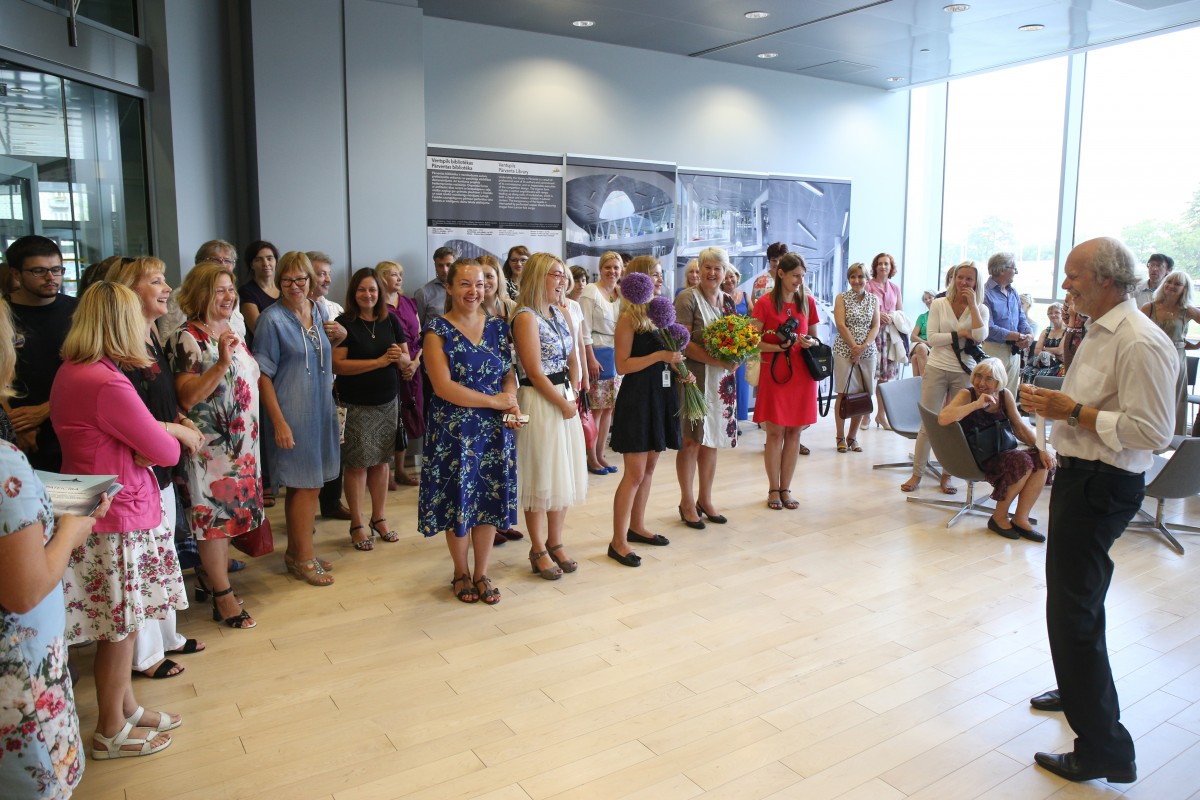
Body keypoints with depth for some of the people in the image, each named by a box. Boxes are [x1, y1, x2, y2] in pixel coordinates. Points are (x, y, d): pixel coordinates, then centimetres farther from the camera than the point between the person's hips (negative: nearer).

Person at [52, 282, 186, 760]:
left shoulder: (71, 372, 6)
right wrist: (173, 435, 4)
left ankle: (127, 708, 37)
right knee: (121, 626, 7)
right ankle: (111, 733, 25)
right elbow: (165, 451, -19)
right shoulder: (106, 384, -25)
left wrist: (157, 431, -8)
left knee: (123, 623, 21)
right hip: (117, 519, -9)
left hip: (99, 510, 9)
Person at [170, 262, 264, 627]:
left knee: (228, 512, 14)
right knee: (214, 514, 0)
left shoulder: (233, 332, 11)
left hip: (242, 442, 8)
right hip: (210, 444, -8)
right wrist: (222, 363, -32)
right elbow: (187, 397, -22)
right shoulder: (187, 339, -13)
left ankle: (208, 578, 29)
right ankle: (223, 597, 9)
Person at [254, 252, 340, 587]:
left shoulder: (318, 312, 9)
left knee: (302, 485, 14)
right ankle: (304, 558, 11)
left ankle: (295, 551, 27)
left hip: (320, 410, 7)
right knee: (306, 484, -2)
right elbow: (263, 374, -13)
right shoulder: (273, 319, -11)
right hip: (292, 413, -7)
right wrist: (279, 421, -17)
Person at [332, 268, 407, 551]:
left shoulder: (390, 321, 7)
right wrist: (379, 361, -18)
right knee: (358, 463, 0)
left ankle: (378, 518, 23)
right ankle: (357, 524, 13)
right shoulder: (345, 323, -7)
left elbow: (407, 357, 12)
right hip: (356, 405, -4)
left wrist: (399, 356, -12)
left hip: (387, 402, 4)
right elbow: (338, 365, -15)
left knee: (381, 461, 9)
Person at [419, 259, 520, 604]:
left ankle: (481, 574, 26)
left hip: (495, 430, 4)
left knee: (490, 499, 9)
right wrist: (494, 401, -14)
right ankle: (461, 573, 29)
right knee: (459, 501, 7)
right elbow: (444, 387, -16)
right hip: (454, 430, -4)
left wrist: (512, 402, -12)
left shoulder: (498, 326, 6)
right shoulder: (438, 330, -8)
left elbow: (510, 374, 9)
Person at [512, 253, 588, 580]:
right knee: (541, 477, 1)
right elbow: (534, 372, -17)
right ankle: (538, 551, 15)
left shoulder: (560, 314, 11)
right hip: (539, 402, -8)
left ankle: (555, 543, 26)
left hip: (565, 399, 8)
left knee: (565, 475, 12)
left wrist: (574, 397, 4)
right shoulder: (526, 317, -14)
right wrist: (563, 404, -10)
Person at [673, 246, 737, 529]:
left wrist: (734, 360, -1)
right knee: (691, 441, -1)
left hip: (721, 378, 6)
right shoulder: (687, 298, -7)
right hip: (694, 377, -6)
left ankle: (705, 499, 24)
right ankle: (687, 502, 12)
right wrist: (715, 360, -22)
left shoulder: (727, 300, 14)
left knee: (711, 441, 11)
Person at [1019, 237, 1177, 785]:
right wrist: (1052, 404, 10)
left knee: (1073, 611, -7)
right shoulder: (1099, 333, 11)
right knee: (1077, 600, 26)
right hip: (1079, 475, 11)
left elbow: (1152, 431, -26)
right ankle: (1081, 692, 47)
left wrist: (1074, 412, -23)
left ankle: (1105, 750, 5)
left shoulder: (1141, 343, -21)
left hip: (1102, 487, -11)